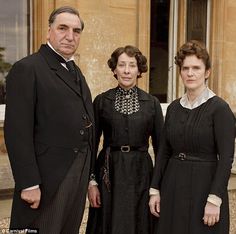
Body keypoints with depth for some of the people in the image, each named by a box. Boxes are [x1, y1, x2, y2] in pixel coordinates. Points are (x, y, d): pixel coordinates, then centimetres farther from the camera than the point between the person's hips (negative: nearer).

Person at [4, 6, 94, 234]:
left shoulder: (76, 72, 15)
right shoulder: (27, 69, -10)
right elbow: (17, 131, -17)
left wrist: (88, 175, 12)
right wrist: (28, 184, -20)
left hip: (79, 175, 8)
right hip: (48, 177, -7)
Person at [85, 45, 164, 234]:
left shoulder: (152, 103, 2)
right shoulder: (101, 101, 1)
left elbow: (160, 146, 4)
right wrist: (92, 182, -3)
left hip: (140, 175, 1)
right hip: (109, 174, 0)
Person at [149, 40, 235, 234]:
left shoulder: (219, 108, -10)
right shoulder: (174, 107, 7)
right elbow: (164, 151, 9)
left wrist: (215, 199, -18)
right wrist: (155, 189, 5)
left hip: (204, 186, -5)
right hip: (173, 186, 5)